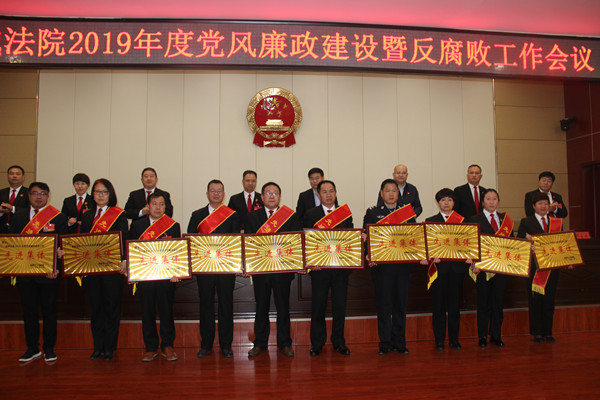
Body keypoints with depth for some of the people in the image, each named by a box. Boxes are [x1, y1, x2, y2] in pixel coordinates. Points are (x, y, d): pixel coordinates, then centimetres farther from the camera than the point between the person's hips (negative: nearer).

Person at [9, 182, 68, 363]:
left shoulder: (58, 217, -2)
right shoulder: (17, 216, 9)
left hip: (48, 273, -3)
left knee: (49, 310, 6)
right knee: (28, 311, 11)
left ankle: (49, 348, 19)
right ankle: (32, 348, 24)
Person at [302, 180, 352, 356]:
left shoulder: (345, 213, 9)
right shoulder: (310, 214, 3)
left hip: (341, 267, 2)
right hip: (319, 267, -1)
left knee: (340, 306, 8)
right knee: (318, 306, 6)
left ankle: (338, 342, 23)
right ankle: (317, 343, 20)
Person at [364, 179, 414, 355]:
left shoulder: (408, 212, 11)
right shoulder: (372, 213, 5)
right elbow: (366, 237, 0)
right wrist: (369, 256, -15)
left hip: (403, 266, 2)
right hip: (381, 266, -2)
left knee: (400, 305, 9)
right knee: (384, 306, 3)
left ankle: (399, 342, 20)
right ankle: (385, 344, 14)